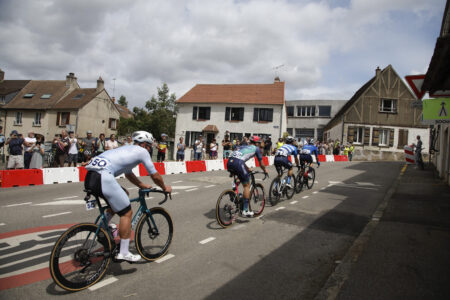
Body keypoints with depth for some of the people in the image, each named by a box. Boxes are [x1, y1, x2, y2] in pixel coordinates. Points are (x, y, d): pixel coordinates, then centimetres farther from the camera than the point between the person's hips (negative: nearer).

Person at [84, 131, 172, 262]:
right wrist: (165, 188, 29)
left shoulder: (127, 149, 31)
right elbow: (155, 176, 13)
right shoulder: (142, 151, 8)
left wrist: (143, 186, 48)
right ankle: (124, 253, 4)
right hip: (103, 178, -9)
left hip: (90, 177, 9)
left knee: (123, 194, 29)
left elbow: (129, 174, 43)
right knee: (127, 213, 0)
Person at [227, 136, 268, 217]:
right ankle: (245, 210, 7)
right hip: (238, 164, -6)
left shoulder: (243, 146, 34)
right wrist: (265, 171, 44)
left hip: (229, 163, 6)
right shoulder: (256, 148, 19)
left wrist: (248, 169, 57)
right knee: (246, 185, 7)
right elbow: (261, 164, 25)